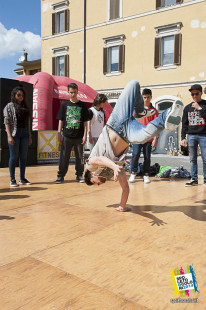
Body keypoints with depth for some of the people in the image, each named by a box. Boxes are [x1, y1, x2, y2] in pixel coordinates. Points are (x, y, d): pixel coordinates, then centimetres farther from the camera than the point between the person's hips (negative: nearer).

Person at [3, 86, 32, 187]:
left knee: (23, 157, 7)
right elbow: (7, 122, -6)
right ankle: (12, 180, 7)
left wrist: (29, 136, 12)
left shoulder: (25, 107, 14)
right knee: (14, 157, -1)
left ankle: (22, 179, 17)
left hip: (24, 133, 5)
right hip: (14, 133, -5)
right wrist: (9, 136, -15)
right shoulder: (9, 106, 0)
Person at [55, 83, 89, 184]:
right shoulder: (64, 104, 7)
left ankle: (79, 175, 19)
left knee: (80, 157, 7)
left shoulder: (82, 105, 5)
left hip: (79, 136, 0)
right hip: (66, 136, 0)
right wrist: (59, 134, 1)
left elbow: (85, 122, 5)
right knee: (64, 157, 4)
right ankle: (60, 176, 14)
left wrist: (85, 135, -1)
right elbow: (61, 120, 8)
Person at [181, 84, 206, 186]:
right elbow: (184, 124, 14)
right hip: (191, 136, 3)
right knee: (192, 159, 5)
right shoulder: (187, 107, 14)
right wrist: (183, 137, 8)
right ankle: (194, 179, 11)